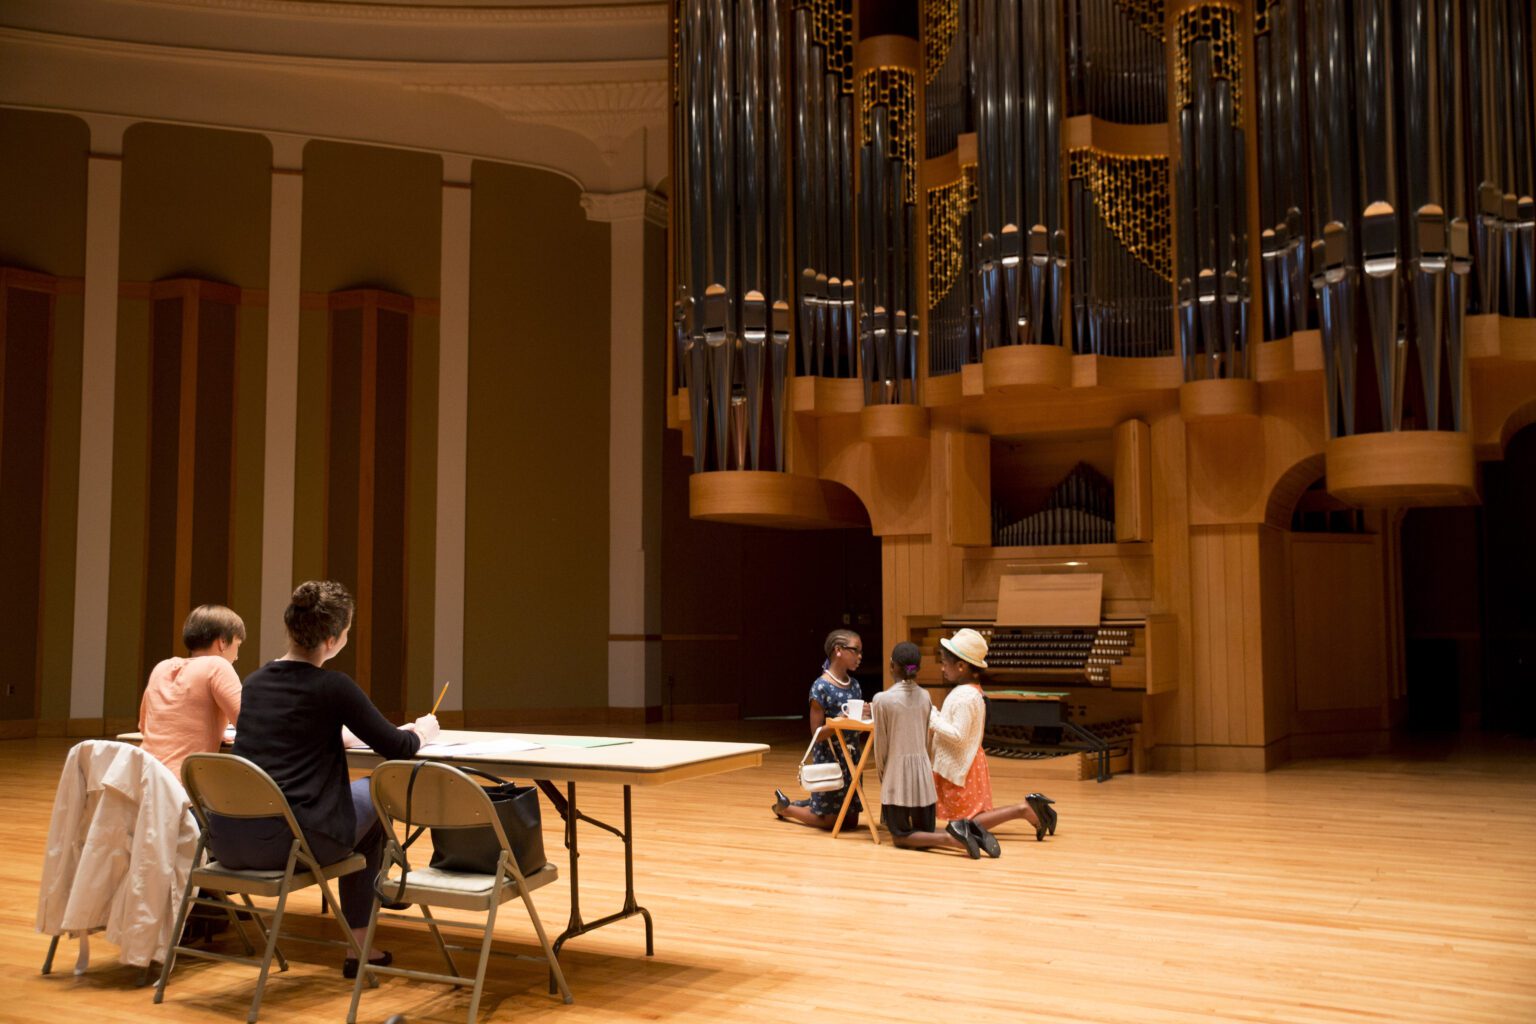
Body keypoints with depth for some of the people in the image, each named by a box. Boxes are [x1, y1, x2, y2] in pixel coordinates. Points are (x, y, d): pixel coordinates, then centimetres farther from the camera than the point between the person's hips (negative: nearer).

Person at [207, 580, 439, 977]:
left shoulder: (255, 682, 12)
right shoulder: (333, 687, -7)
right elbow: (399, 749, -1)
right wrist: (421, 731, 21)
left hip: (227, 843, 7)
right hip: (287, 841, -6)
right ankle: (359, 947, 25)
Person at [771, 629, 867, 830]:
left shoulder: (854, 685, 5)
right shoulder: (821, 687, -16)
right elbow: (817, 735, -16)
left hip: (851, 760, 7)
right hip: (829, 761, -7)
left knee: (851, 821, 13)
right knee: (830, 821, 5)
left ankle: (807, 805, 36)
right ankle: (785, 806, 28)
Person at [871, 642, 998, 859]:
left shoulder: (882, 699, -11)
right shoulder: (925, 696, 4)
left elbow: (881, 746, -4)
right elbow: (926, 741, 11)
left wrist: (883, 778, 10)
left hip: (897, 775, -5)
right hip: (923, 773, 5)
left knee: (901, 837, 3)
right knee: (925, 835, 13)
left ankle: (950, 837, -21)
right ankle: (967, 832, -13)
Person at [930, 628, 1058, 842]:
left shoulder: (964, 696, -22)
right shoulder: (971, 691, 9)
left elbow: (957, 736, -26)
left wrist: (932, 718, -19)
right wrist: (934, 719, 7)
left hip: (961, 767, -10)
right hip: (962, 764, 10)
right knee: (975, 817, 13)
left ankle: (1023, 809, -7)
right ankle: (1028, 807, 9)